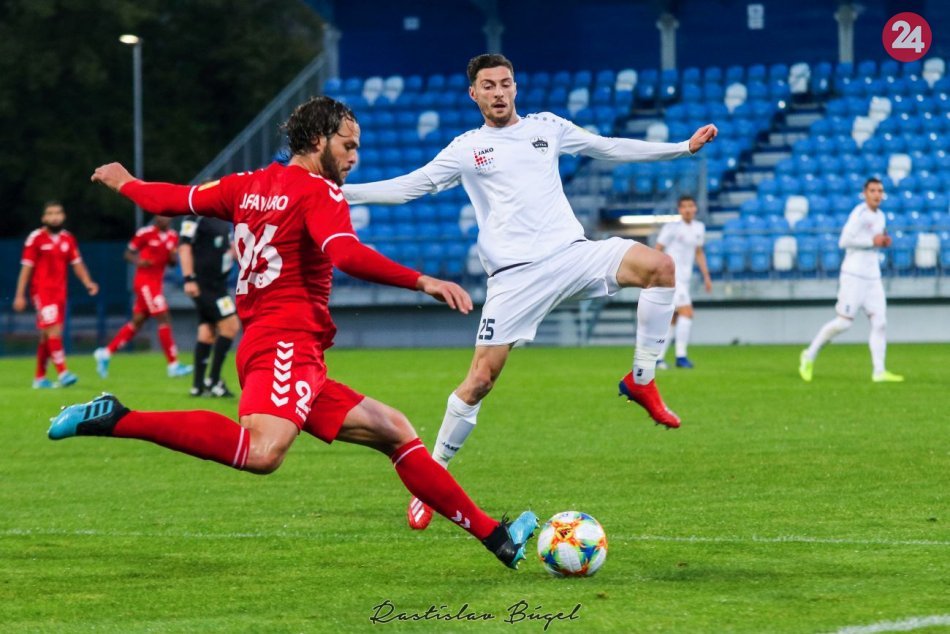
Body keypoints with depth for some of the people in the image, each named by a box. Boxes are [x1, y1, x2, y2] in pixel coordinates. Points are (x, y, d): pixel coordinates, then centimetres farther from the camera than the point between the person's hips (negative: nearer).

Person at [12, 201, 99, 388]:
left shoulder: (68, 239, 9)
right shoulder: (36, 238, -6)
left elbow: (77, 264, 11)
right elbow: (26, 268, -3)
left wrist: (88, 283, -6)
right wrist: (20, 295, -4)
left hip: (59, 292, 5)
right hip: (41, 290, -5)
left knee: (47, 336, 10)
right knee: (53, 329, -18)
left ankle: (39, 378, 18)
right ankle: (62, 373, -23)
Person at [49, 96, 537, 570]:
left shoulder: (249, 185, 19)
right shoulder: (319, 191, -4)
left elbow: (173, 199, 28)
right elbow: (346, 255, -22)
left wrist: (125, 183, 48)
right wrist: (423, 282, -26)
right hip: (287, 342, -11)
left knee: (395, 432, 13)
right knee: (261, 453, -36)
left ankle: (495, 537, 12)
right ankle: (118, 421, -28)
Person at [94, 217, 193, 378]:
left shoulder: (173, 236, 10)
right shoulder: (146, 233, -10)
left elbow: (172, 262, 18)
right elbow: (129, 253, -2)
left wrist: (173, 256, -5)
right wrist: (138, 261, -23)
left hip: (157, 283, 8)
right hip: (145, 281, -8)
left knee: (137, 322, 12)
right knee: (164, 319, -12)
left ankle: (106, 353, 23)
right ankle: (173, 365, -9)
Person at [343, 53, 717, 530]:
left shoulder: (547, 127, 16)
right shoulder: (467, 149, 11)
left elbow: (612, 148, 21)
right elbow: (410, 186, 10)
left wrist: (684, 147, 19)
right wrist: (341, 192, 1)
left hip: (570, 253, 2)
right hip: (515, 274, -2)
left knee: (658, 265, -23)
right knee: (480, 379, -9)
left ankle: (641, 381, -11)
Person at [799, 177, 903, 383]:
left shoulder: (880, 216, 15)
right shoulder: (860, 214, -11)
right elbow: (844, 241, -19)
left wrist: (884, 242, 6)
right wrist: (872, 241, -17)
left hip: (873, 277, 8)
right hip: (853, 275, -8)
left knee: (879, 322, -3)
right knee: (844, 322, -7)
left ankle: (879, 372, -4)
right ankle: (810, 355, 10)